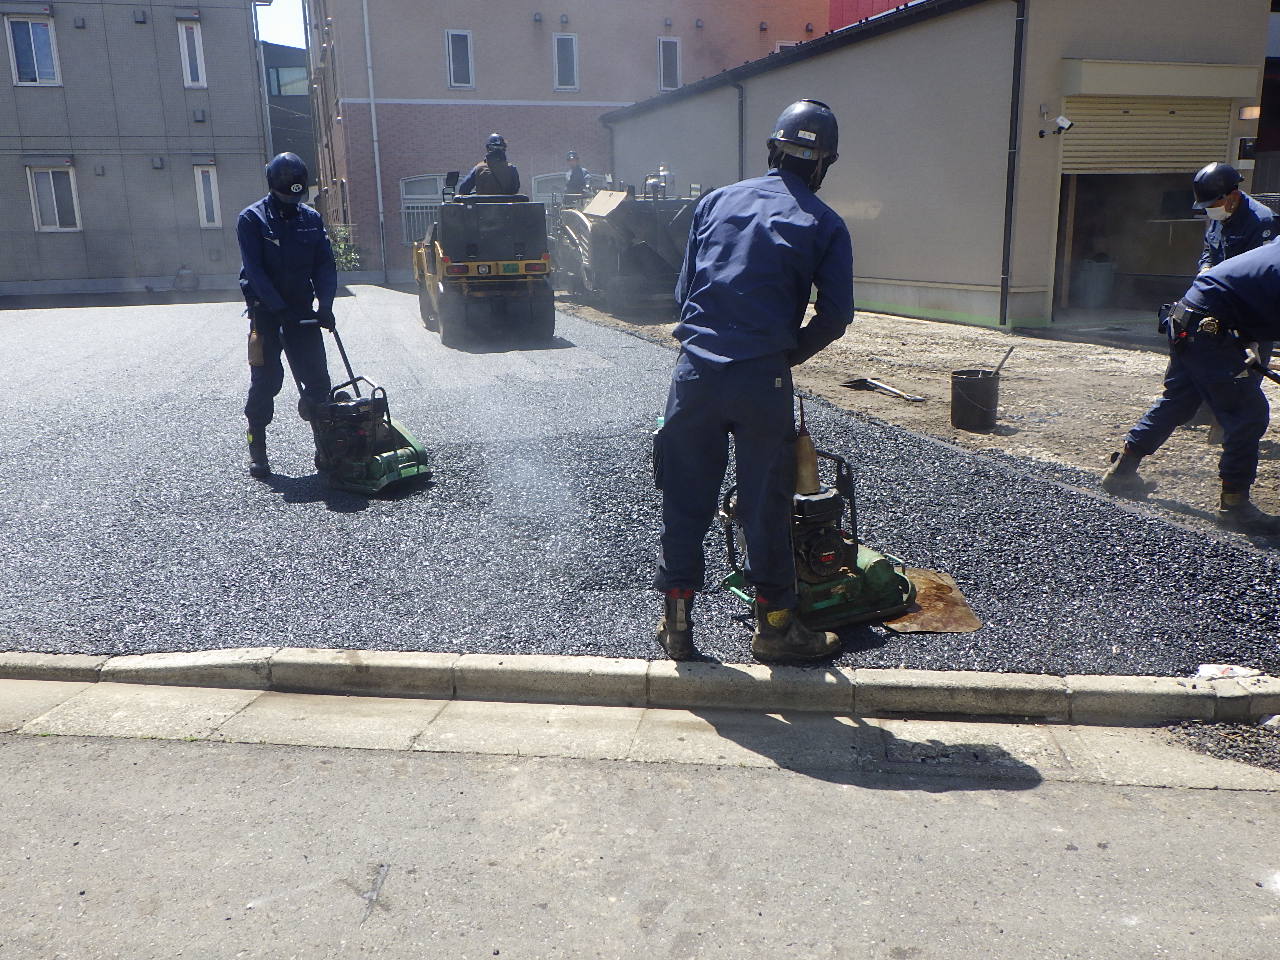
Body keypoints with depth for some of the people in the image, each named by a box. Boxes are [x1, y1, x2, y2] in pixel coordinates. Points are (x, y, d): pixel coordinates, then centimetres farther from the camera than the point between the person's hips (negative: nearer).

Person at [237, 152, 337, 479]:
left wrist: (325, 305, -11)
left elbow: (325, 264, 4)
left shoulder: (311, 219, 7)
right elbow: (255, 270, -13)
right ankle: (257, 449, 10)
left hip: (303, 312, 3)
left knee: (318, 381, 0)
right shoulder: (252, 219, -5)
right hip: (266, 313, -3)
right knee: (265, 382, -2)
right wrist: (280, 309, -22)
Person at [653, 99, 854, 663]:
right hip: (762, 383, -2)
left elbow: (684, 288, 13)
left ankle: (676, 622, 21)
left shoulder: (717, 200, 12)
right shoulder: (824, 224, 4)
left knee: (684, 500, 12)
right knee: (766, 505, 9)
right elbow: (836, 314, 0)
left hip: (695, 373, 3)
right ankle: (774, 624, 22)